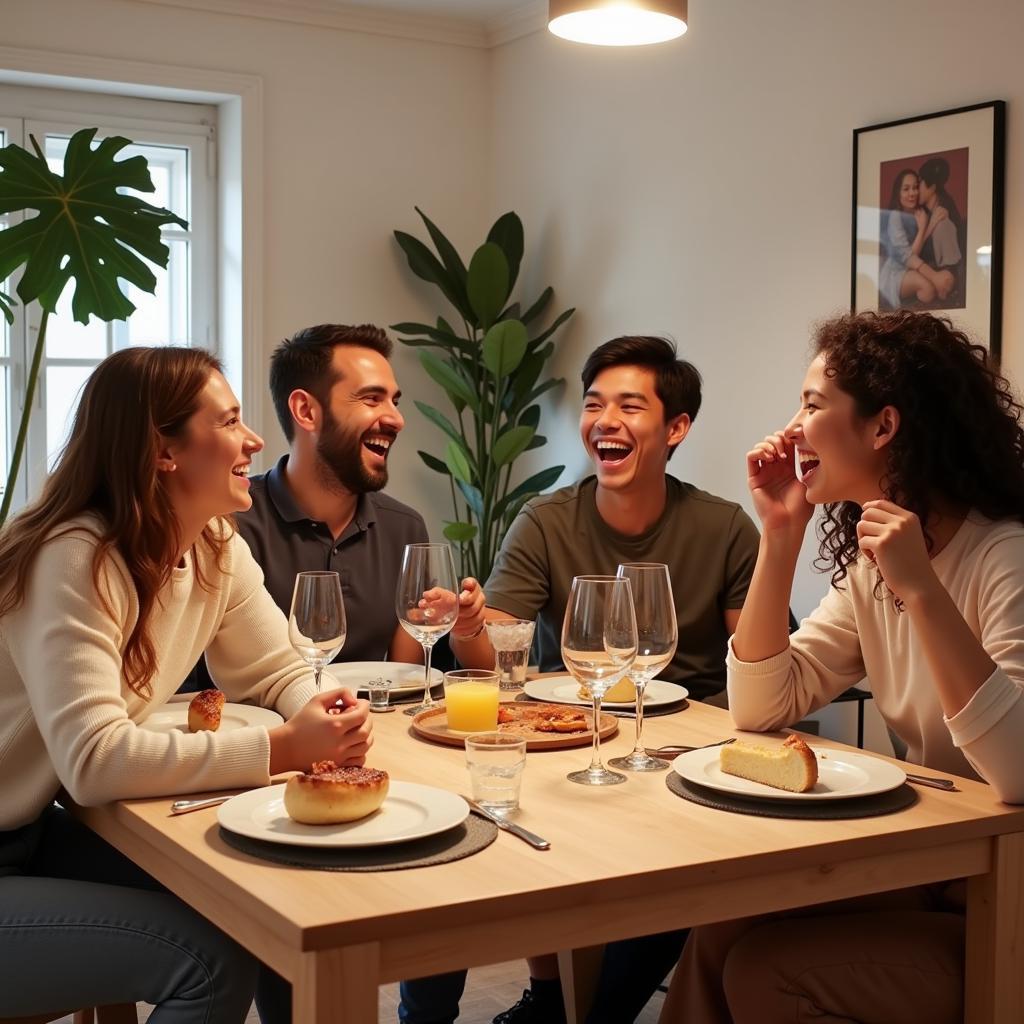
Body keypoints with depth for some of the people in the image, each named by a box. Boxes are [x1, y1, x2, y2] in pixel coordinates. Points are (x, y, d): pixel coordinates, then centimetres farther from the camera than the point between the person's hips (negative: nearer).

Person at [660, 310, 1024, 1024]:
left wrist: (922, 591, -35)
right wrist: (781, 536, -6)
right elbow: (762, 709, 2)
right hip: (928, 882, 7)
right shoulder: (869, 563, 5)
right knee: (721, 936, -9)